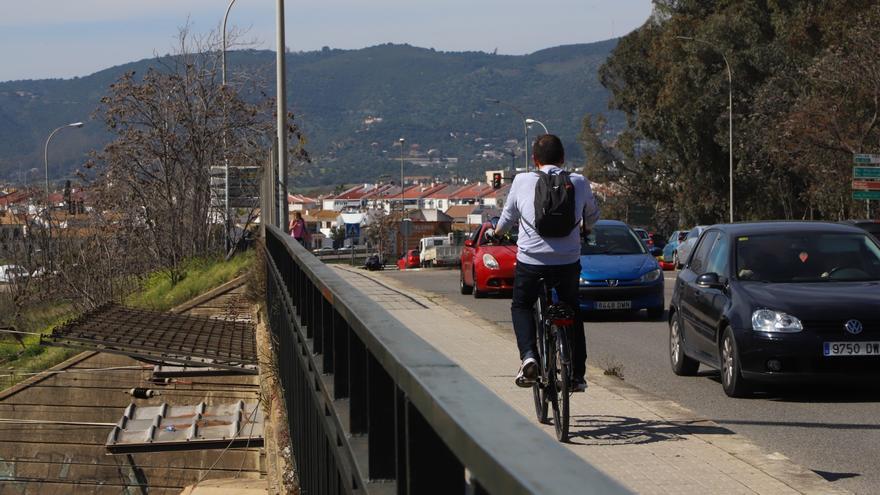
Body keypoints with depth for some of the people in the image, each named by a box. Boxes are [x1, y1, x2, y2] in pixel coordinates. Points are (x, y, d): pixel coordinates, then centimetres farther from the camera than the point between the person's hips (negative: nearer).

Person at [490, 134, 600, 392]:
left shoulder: (522, 181, -1)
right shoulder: (579, 182, 3)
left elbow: (508, 216, 13)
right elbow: (592, 215, 21)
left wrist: (498, 231, 36)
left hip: (531, 261, -1)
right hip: (568, 262, 2)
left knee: (521, 307, 22)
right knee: (572, 312, 23)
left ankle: (528, 356, -4)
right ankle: (577, 375, 19)